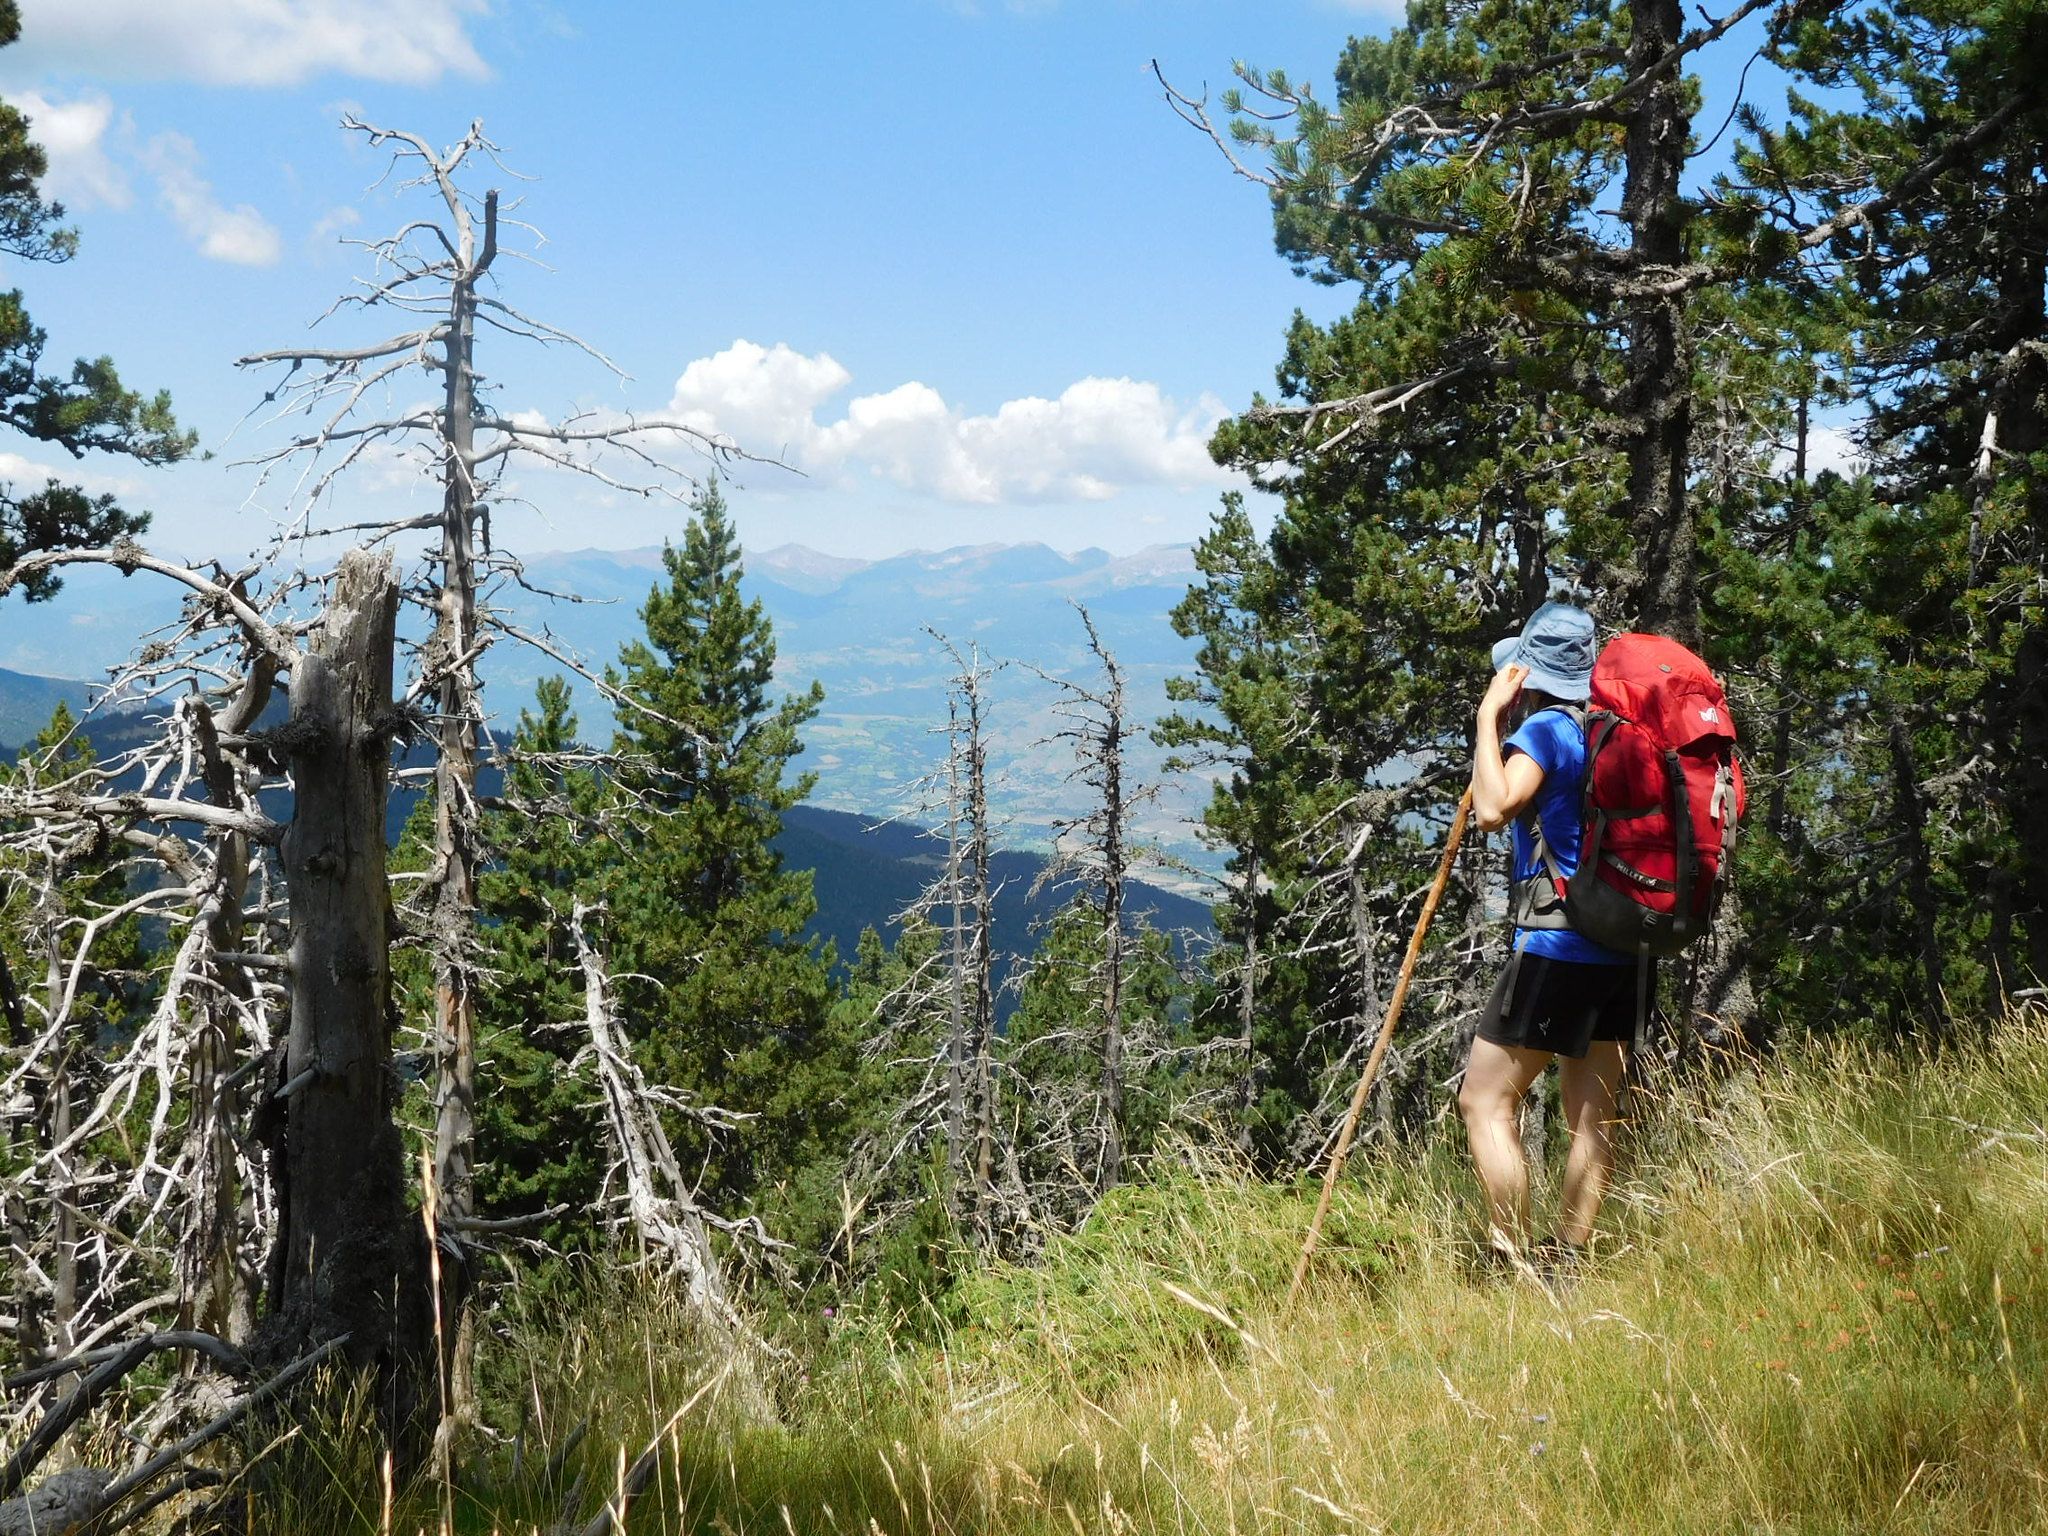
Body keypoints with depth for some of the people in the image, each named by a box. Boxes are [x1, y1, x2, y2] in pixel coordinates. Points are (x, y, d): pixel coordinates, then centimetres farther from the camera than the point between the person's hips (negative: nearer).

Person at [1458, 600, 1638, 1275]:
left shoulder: (1545, 728, -11)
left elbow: (1493, 808, -26)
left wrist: (1489, 715, -14)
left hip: (1557, 945, -9)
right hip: (1617, 946, 9)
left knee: (1484, 1100, -4)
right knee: (1592, 1114, 9)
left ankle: (1512, 1262, -8)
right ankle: (1566, 1262, 13)